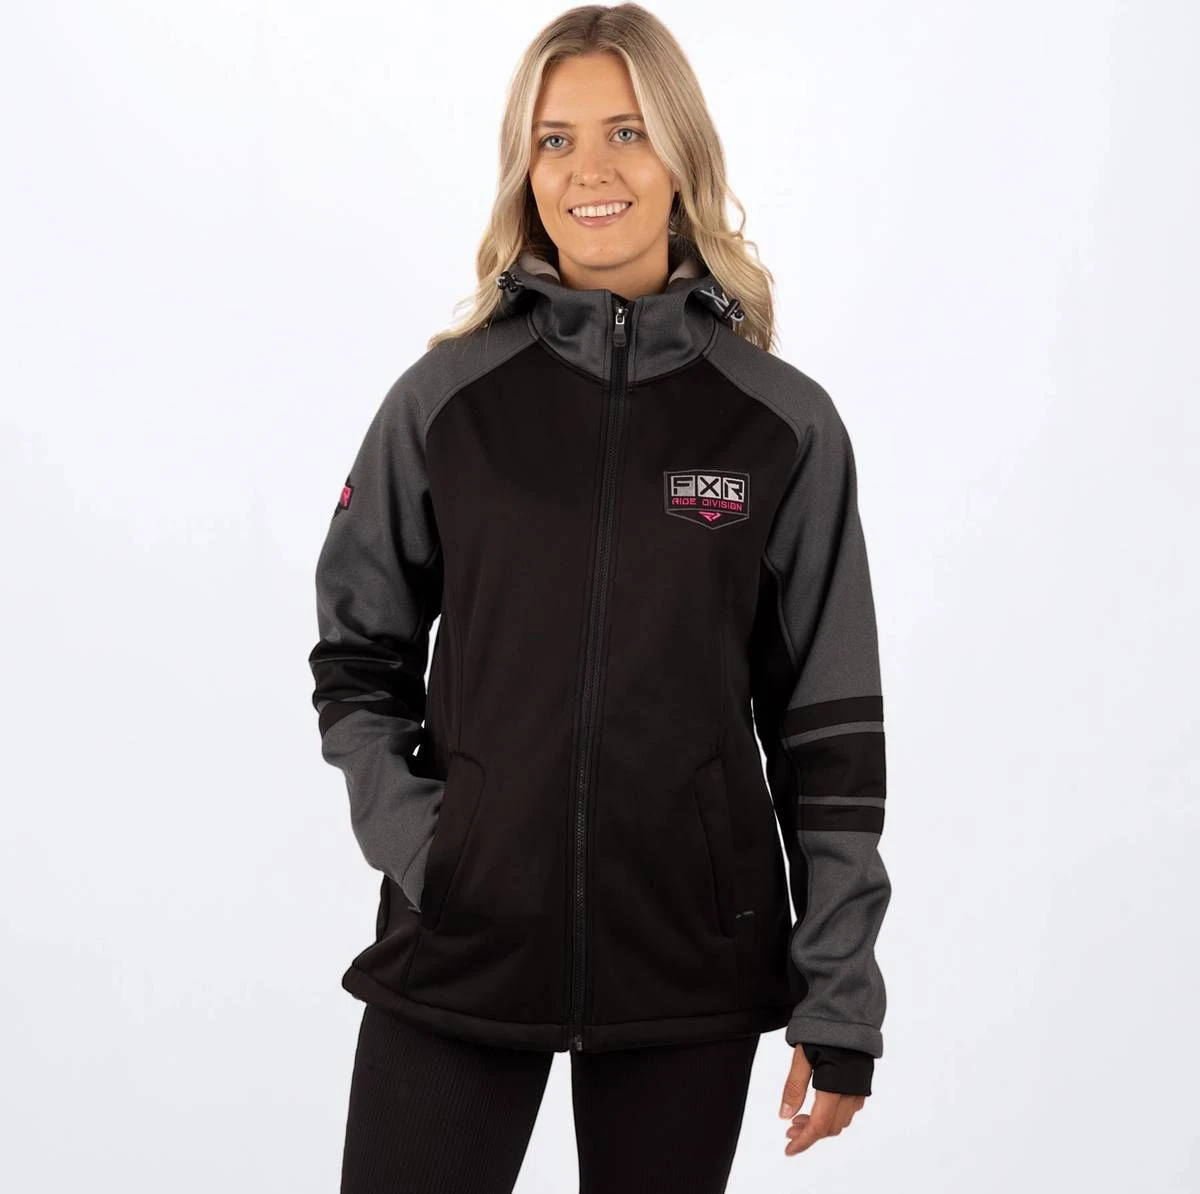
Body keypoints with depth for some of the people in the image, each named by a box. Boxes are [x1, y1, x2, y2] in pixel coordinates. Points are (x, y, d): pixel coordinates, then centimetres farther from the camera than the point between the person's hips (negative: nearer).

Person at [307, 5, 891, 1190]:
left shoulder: (785, 425, -1)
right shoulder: (444, 400, 1)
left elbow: (828, 723, 1)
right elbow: (358, 658, 10)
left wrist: (839, 1004, -1)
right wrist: (399, 824, -7)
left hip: (692, 960, 0)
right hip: (459, 941, 0)